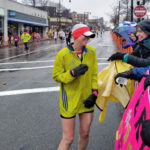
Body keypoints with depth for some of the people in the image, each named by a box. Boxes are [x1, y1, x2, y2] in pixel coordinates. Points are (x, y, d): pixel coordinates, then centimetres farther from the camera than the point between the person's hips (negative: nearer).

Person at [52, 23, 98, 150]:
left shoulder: (91, 51, -2)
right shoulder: (63, 54, -14)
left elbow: (94, 74, 5)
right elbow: (56, 76, -7)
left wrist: (94, 92, -4)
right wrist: (73, 73, -23)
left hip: (86, 99, 4)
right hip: (70, 100, -4)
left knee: (85, 134, 16)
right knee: (68, 138, 1)